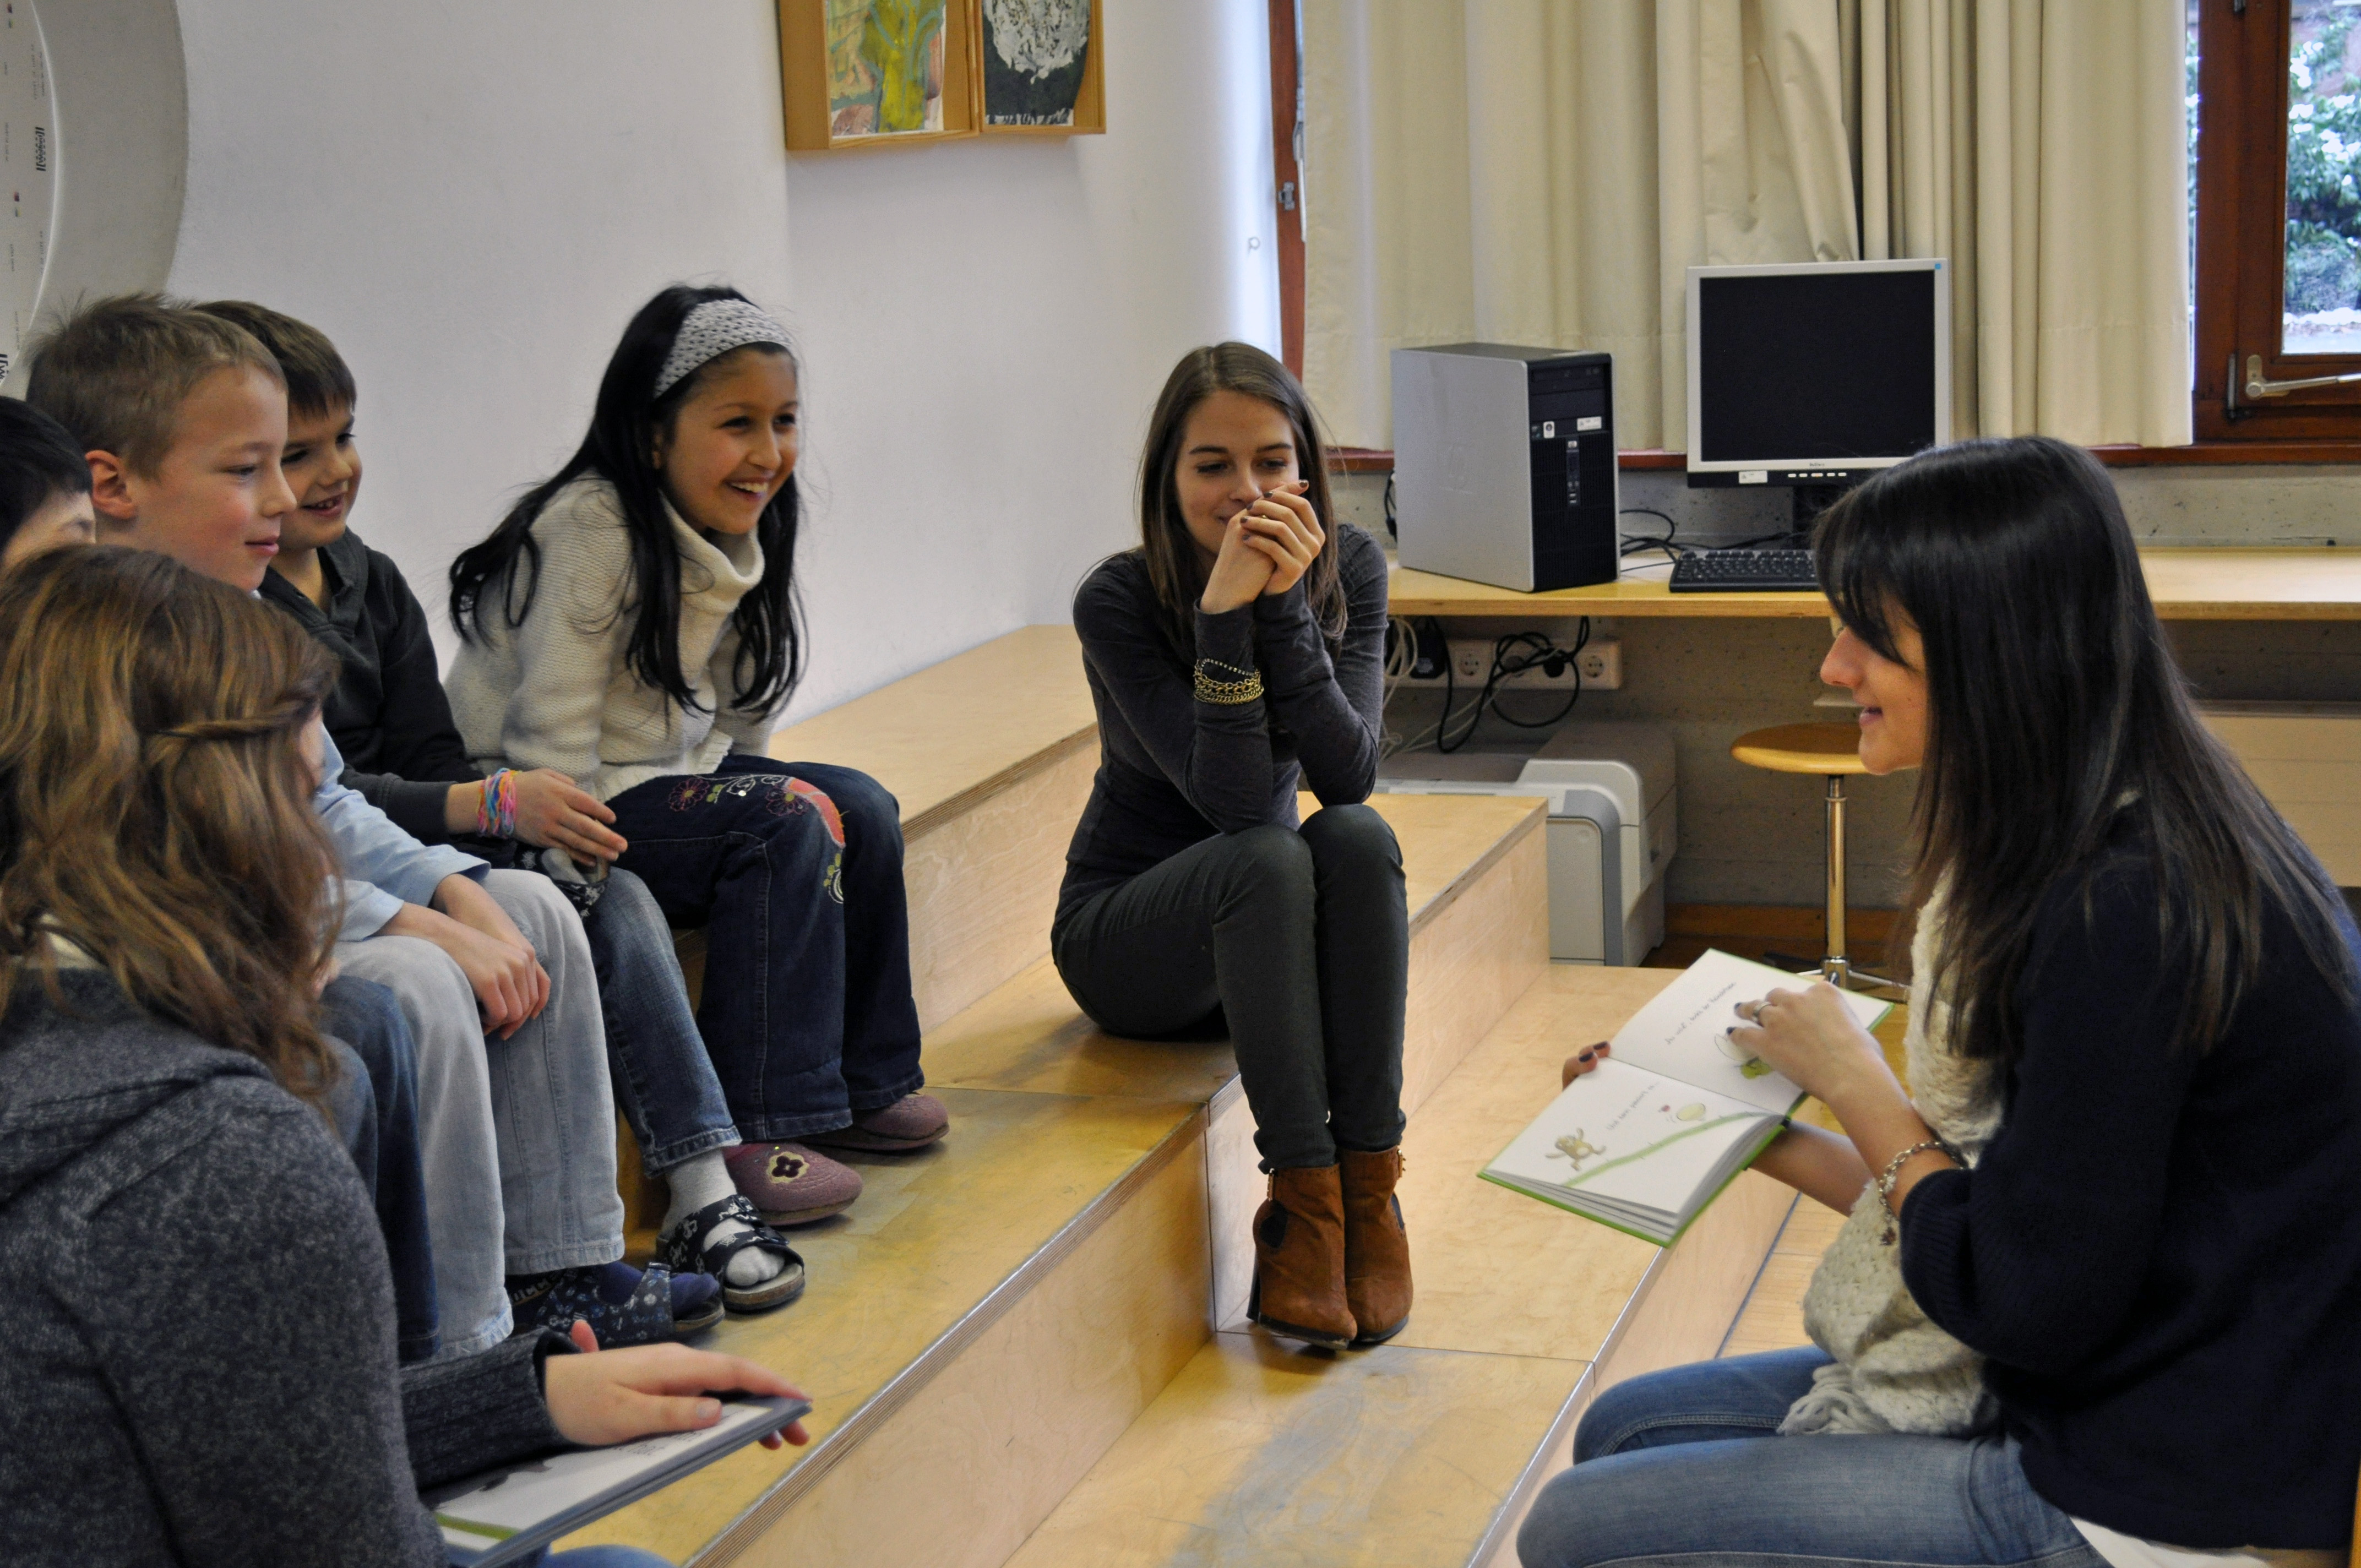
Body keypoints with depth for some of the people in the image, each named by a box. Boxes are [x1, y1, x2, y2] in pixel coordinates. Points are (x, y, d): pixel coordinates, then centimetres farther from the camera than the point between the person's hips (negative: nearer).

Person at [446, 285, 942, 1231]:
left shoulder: (735, 533, 4)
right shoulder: (594, 529, -22)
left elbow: (741, 718, 13)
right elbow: (551, 738, -22)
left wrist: (753, 799, 0)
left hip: (669, 779, 8)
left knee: (859, 807, -7)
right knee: (788, 822, -24)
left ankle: (864, 1080, 5)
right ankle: (753, 1128, -22)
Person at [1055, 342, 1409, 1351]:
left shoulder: (1346, 568, -9)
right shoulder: (1118, 601, -19)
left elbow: (1348, 774, -22)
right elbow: (1235, 800, -28)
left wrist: (1286, 606, -33)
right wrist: (1223, 616, -39)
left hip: (1265, 926, 3)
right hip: (1125, 929, -3)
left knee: (1358, 837, -30)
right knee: (1268, 858, -34)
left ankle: (1369, 1183, -26)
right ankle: (1301, 1197, -31)